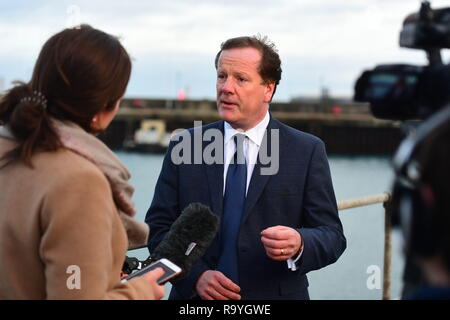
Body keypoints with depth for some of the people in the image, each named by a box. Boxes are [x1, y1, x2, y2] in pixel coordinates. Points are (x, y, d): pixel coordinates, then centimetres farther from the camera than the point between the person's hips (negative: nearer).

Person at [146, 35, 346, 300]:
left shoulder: (307, 151, -5)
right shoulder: (184, 146, -1)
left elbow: (332, 236, -7)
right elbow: (158, 227, -1)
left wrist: (299, 245, -28)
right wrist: (195, 275, -16)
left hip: (274, 294, -1)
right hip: (196, 295, 1)